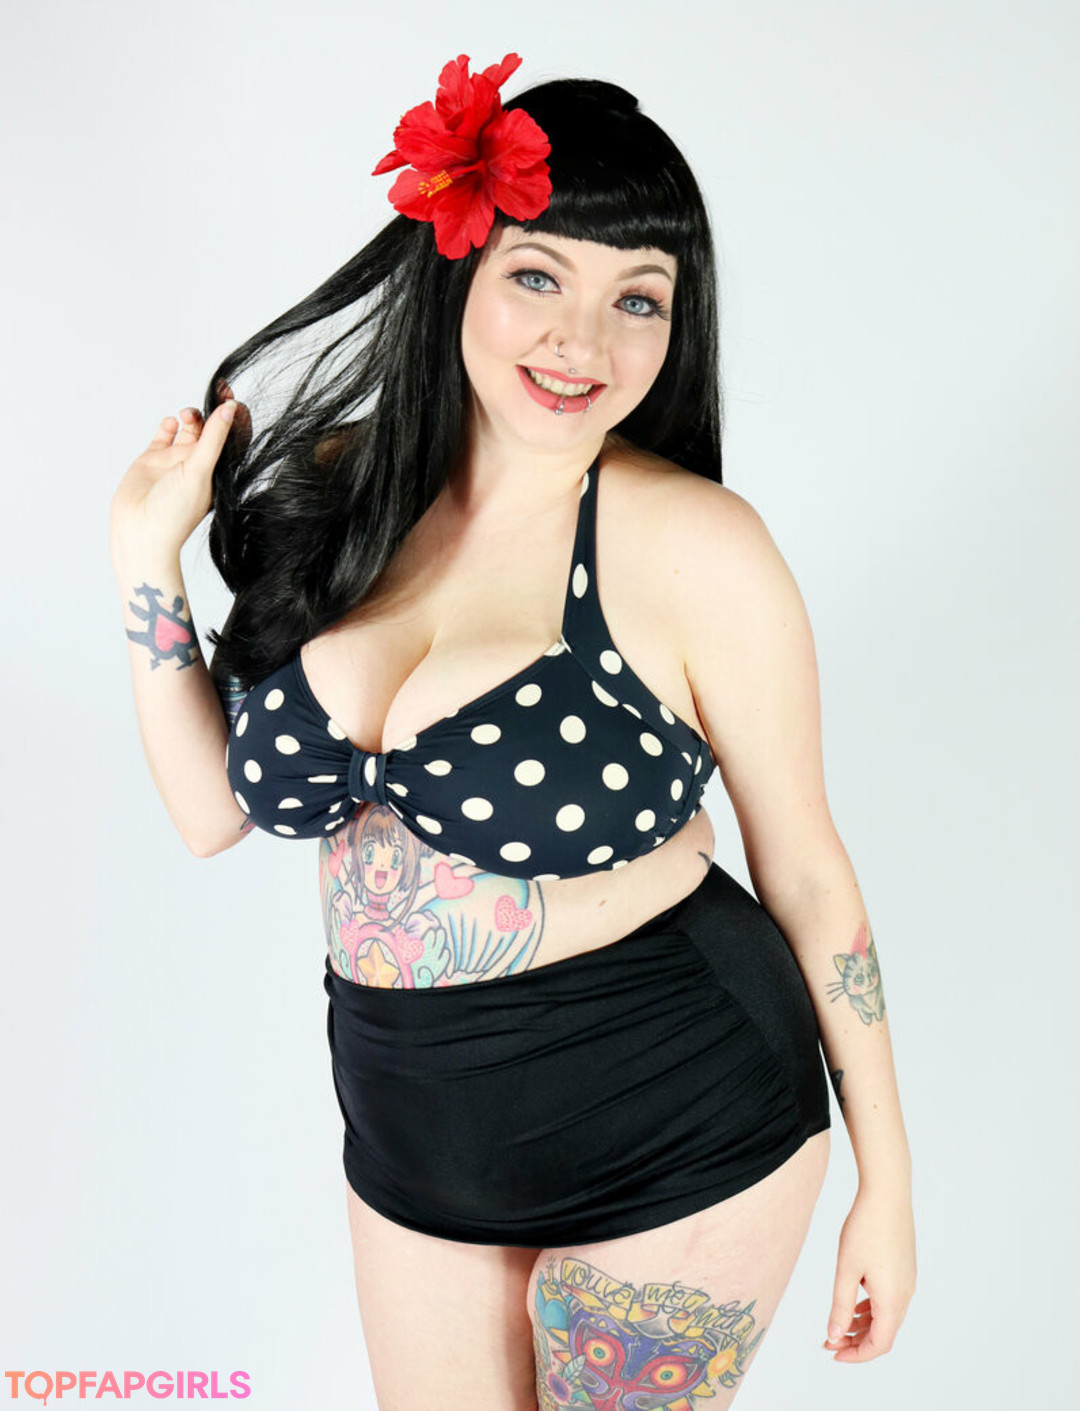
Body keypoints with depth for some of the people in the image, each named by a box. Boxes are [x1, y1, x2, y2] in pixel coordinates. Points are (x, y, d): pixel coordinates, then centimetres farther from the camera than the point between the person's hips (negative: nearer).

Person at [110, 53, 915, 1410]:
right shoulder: (340, 490, -3)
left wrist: (886, 1185, -3)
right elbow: (215, 809, 2)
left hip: (679, 1131, -4)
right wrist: (147, 558, -6)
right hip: (413, 1125, 5)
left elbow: (806, 869, -9)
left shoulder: (696, 547, -18)